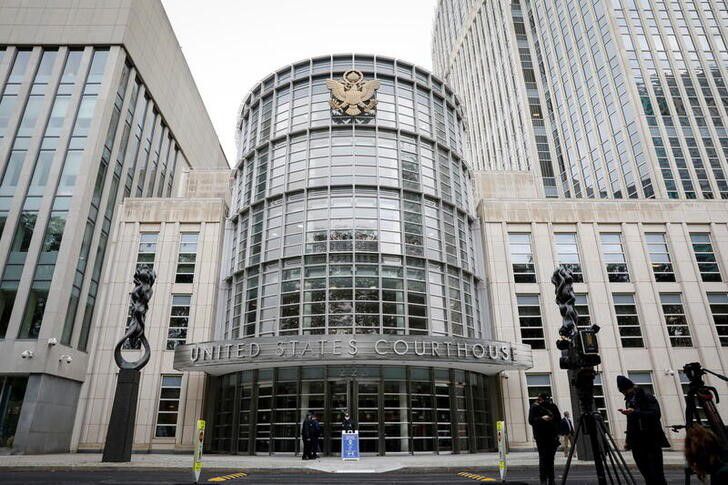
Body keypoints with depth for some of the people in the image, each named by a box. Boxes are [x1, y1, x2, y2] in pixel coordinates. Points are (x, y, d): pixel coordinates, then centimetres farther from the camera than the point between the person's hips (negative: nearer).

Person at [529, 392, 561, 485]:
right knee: (543, 458, -7)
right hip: (540, 436, -3)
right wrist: (541, 418, -21)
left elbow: (558, 418, 12)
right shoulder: (534, 407, 0)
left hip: (552, 435, 3)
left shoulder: (552, 406, 9)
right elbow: (531, 420, -6)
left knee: (550, 458, 8)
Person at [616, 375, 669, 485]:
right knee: (647, 475, 2)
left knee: (656, 475, -9)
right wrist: (629, 441, 16)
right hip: (637, 443, 6)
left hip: (651, 441, -6)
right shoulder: (629, 400, 16)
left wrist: (634, 412, -24)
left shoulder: (646, 397, -4)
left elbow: (656, 414, -17)